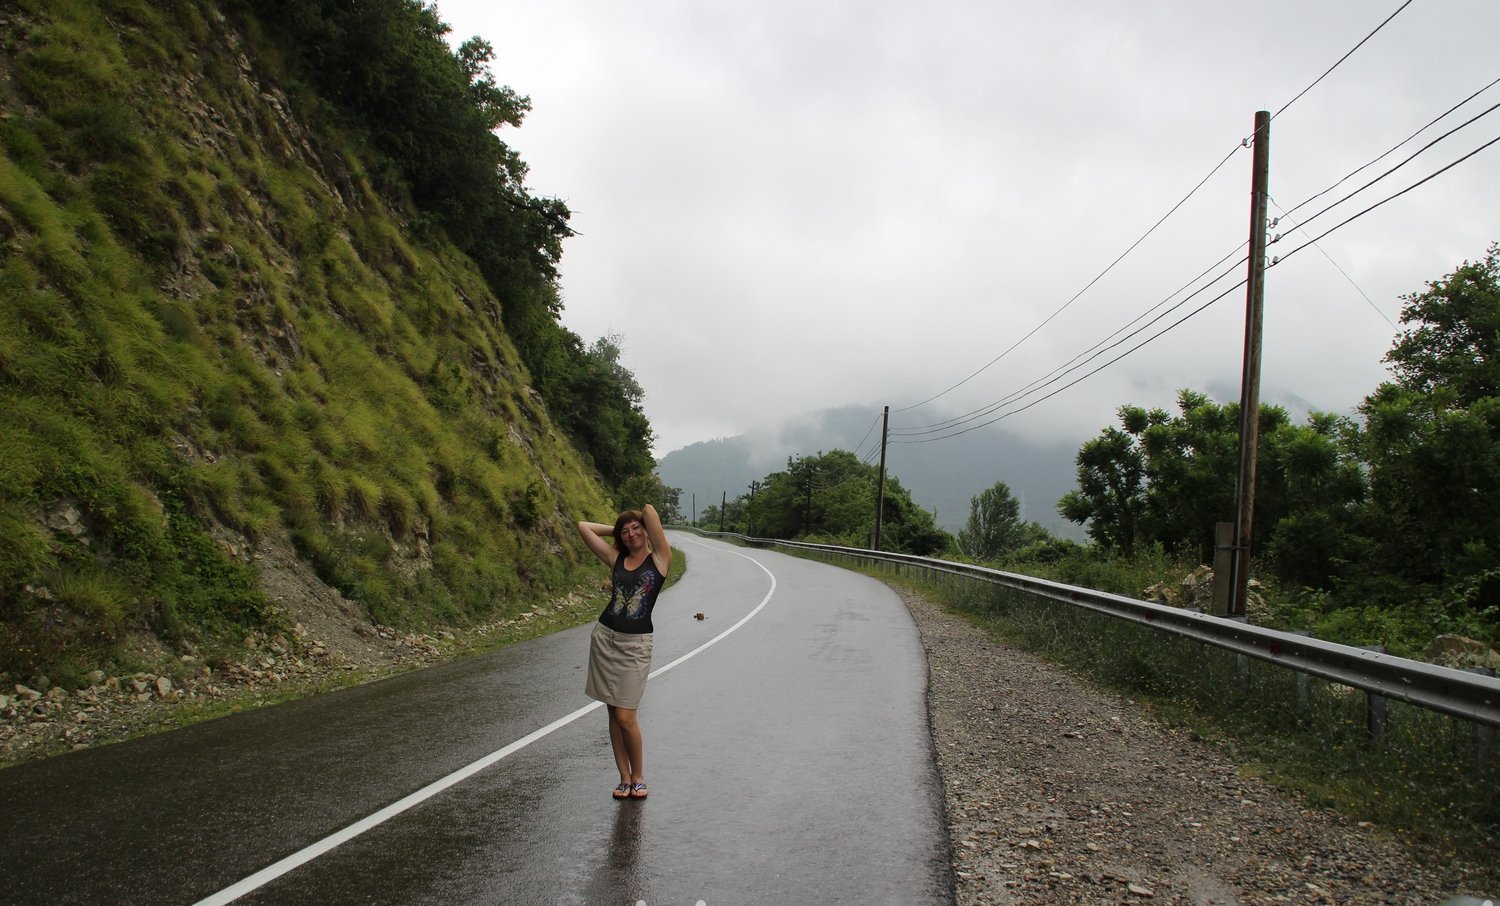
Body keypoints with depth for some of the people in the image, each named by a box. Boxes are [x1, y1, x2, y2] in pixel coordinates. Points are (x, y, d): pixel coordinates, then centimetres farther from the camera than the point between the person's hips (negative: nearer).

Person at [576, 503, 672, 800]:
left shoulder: (660, 558, -2)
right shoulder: (615, 558, 8)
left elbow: (649, 509, -11)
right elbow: (583, 527, 9)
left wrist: (642, 521, 10)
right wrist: (616, 529, 14)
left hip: (635, 645, -4)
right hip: (605, 639, 4)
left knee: (625, 717, -6)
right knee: (614, 713, 7)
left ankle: (638, 776, 16)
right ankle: (624, 778, 19)